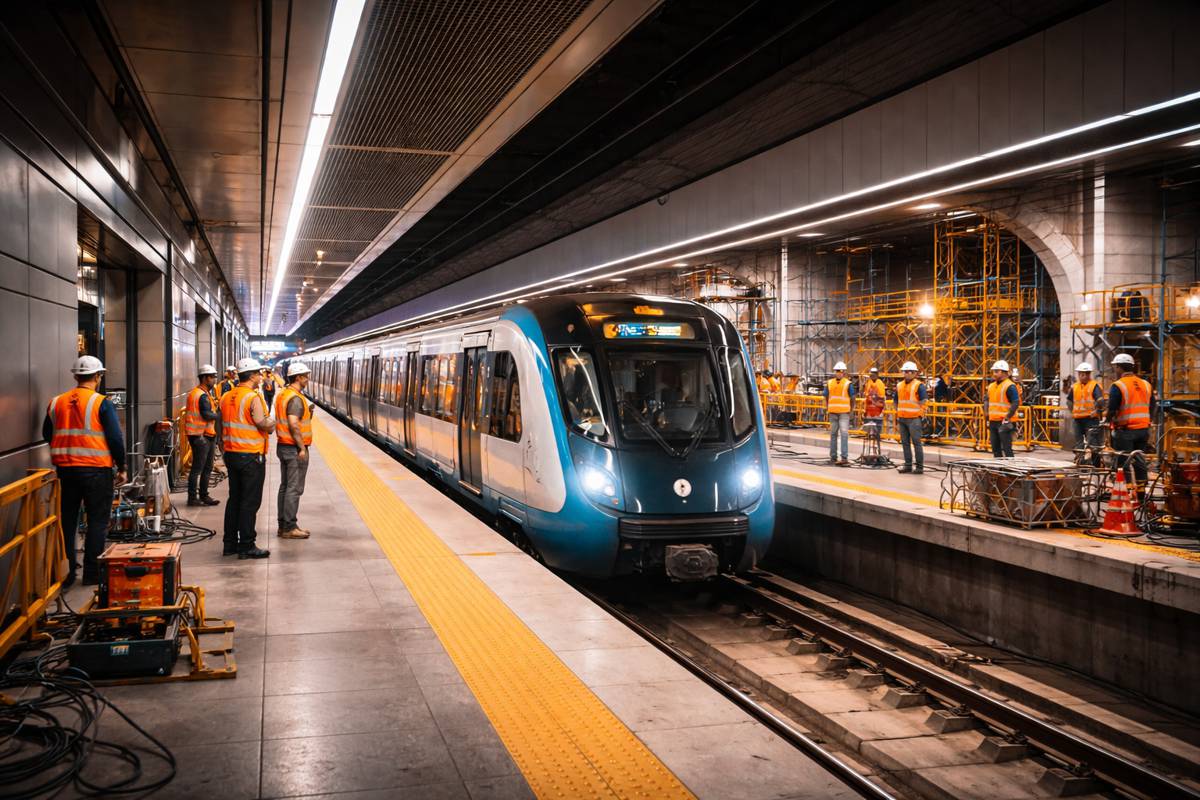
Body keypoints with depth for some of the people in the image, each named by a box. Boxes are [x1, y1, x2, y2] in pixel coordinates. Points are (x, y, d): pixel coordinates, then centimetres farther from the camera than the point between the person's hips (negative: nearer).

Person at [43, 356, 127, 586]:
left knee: (67, 520, 14)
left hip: (65, 469, 5)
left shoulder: (56, 403, 6)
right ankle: (92, 571, 7)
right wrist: (121, 467, 0)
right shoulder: (102, 403, -9)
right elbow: (115, 438, -10)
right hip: (96, 470, -5)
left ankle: (65, 572, 18)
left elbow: (47, 435, 16)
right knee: (97, 521, 5)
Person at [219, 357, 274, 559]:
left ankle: (230, 544, 20)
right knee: (250, 503, -2)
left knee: (234, 499, 15)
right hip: (251, 457, -8)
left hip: (231, 455, 8)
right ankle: (246, 546, 1)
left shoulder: (226, 397, 9)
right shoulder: (253, 398, -15)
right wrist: (271, 422, -2)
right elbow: (263, 424, -22)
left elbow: (221, 426, 15)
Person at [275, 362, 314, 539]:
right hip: (294, 448, -10)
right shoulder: (296, 398, -18)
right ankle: (289, 528, -2)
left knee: (285, 486, 14)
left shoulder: (282, 394, 13)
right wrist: (302, 448, -21)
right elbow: (293, 425, -25)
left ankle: (284, 524, 19)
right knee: (294, 488, -5)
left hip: (282, 445, 10)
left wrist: (307, 412, 12)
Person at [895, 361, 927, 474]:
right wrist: (897, 416, 21)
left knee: (916, 442, -6)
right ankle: (908, 465, 18)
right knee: (905, 442, 10)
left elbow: (923, 401, -12)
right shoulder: (899, 386, 15)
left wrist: (916, 410, -13)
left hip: (914, 419, -7)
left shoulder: (919, 385, -6)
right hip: (902, 418, 7)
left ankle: (920, 466, -3)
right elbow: (896, 402, 24)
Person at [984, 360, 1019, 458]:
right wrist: (986, 413, 17)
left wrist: (1007, 418, -17)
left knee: (1006, 448, -8)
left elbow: (1016, 403, -16)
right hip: (993, 422, 8)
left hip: (1004, 422, -8)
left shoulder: (1009, 386, -10)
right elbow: (986, 399, 26)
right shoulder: (991, 386, 14)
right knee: (995, 448, 12)